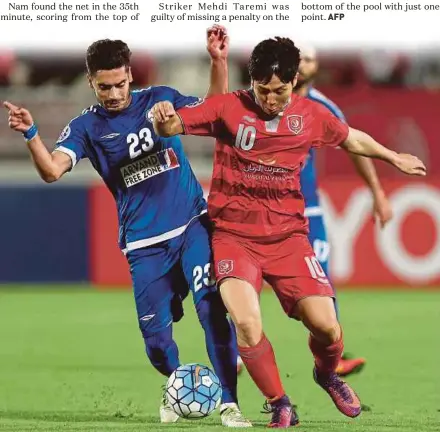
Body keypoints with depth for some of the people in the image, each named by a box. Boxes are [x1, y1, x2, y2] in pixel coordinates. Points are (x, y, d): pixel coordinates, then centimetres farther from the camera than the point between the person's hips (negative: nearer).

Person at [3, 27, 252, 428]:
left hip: (193, 225, 0)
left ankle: (229, 402, -13)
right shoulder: (87, 127, -2)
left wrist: (219, 62, -2)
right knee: (155, 334, -1)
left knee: (213, 309, -17)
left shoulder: (160, 99, 4)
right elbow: (52, 170, -16)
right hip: (145, 243, 0)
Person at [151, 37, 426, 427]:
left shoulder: (312, 115, 3)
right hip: (234, 235, -2)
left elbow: (352, 139, 22)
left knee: (326, 326, -9)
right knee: (247, 324, -24)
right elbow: (173, 126, -12)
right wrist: (164, 118, -36)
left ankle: (327, 374, 29)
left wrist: (395, 158, 36)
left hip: (288, 237, 2)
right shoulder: (228, 108, -6)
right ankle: (280, 406, -1)